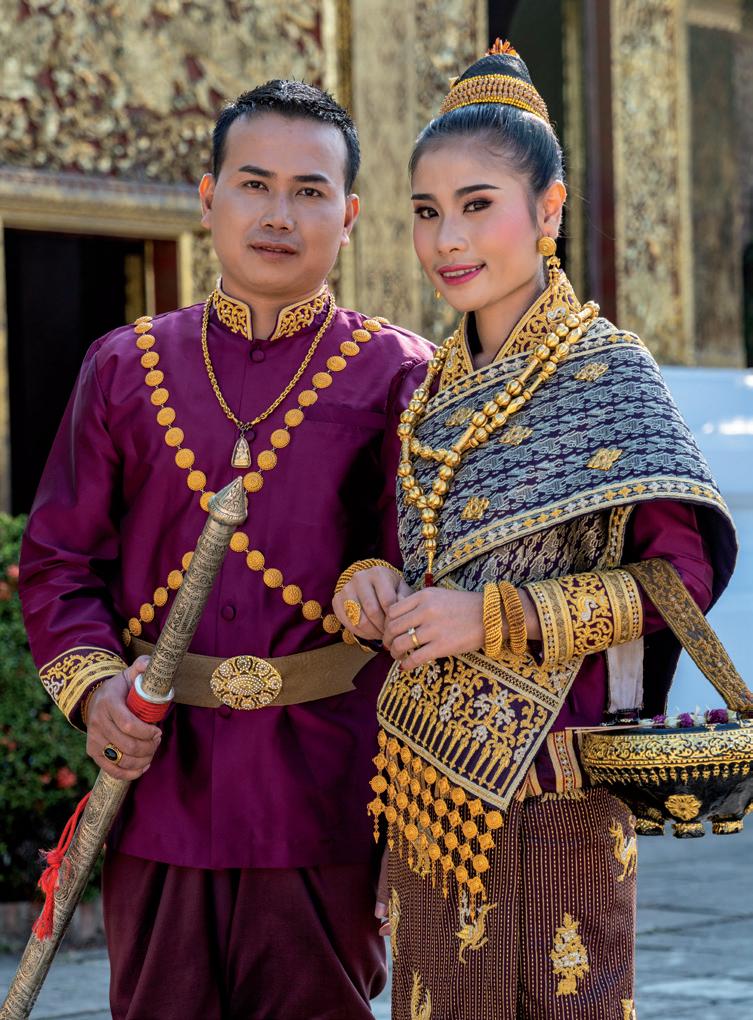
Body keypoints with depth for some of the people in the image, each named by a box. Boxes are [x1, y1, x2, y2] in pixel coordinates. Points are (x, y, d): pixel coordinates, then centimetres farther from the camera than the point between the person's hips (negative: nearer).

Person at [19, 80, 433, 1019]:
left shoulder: (398, 376, 3)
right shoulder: (125, 367, 10)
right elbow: (57, 561, 10)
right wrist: (93, 685, -6)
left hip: (323, 800, -2)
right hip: (157, 789, 2)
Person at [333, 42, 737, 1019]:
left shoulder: (606, 371, -7)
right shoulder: (433, 386, 12)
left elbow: (683, 572, -13)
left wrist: (494, 617, -18)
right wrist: (370, 587, -3)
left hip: (547, 772, -6)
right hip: (431, 774, 6)